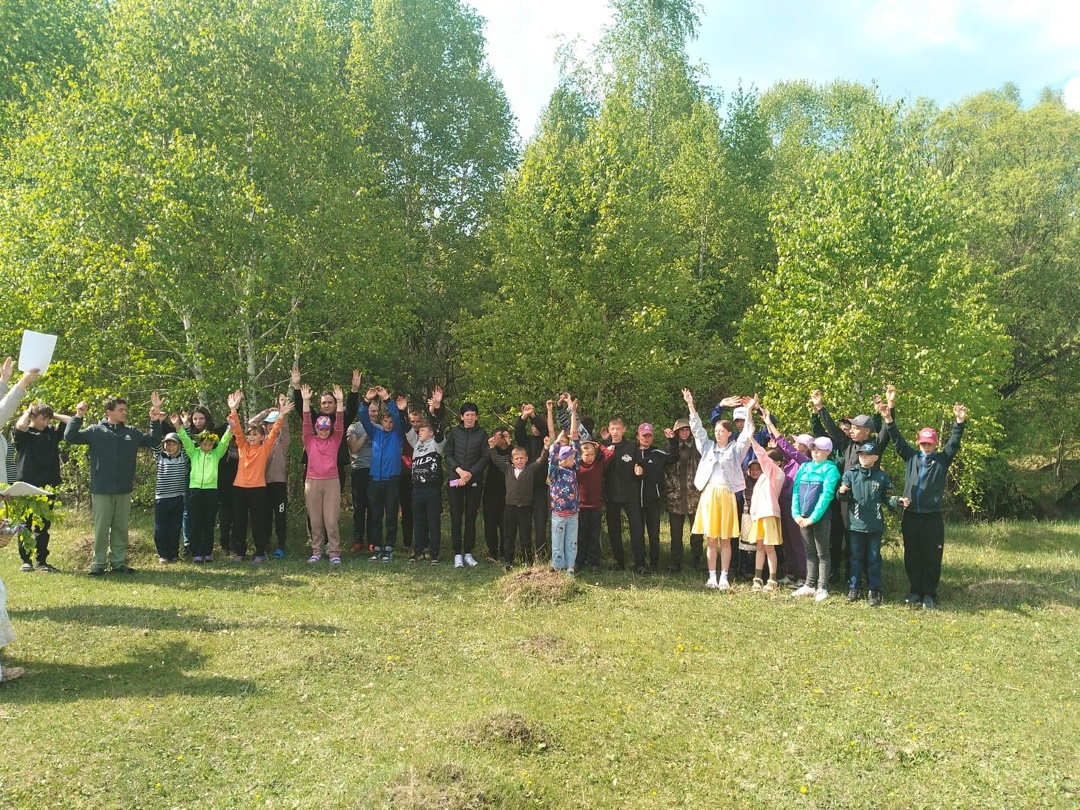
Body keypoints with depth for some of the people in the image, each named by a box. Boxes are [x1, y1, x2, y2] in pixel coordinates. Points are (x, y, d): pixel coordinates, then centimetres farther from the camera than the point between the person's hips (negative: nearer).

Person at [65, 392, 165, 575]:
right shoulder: (96, 431, -2)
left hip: (124, 490, 3)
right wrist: (78, 416, -18)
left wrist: (156, 421, 2)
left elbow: (154, 441, 12)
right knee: (101, 528, 4)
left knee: (121, 528, 10)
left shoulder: (132, 433, 8)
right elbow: (70, 437, -8)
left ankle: (119, 562, 19)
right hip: (101, 490, -3)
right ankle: (99, 563, 14)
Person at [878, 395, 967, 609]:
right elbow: (897, 440, 2)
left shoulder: (942, 459, 5)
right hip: (910, 516, 2)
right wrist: (888, 420, -12)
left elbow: (954, 443, -8)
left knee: (931, 558, 2)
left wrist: (959, 422, -24)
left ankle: (929, 594, 13)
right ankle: (915, 592, 20)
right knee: (912, 557, 8)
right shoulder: (911, 456, 10)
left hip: (932, 517, -2)